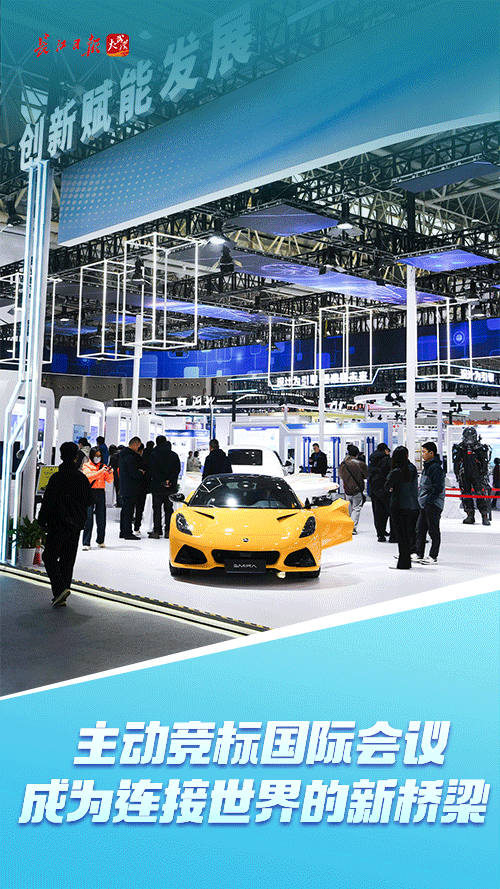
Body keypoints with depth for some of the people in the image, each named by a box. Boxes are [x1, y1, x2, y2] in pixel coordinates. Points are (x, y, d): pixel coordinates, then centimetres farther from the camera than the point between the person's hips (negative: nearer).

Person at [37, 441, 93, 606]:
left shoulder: (56, 478, -14)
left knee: (49, 557, 3)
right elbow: (89, 500, 11)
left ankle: (60, 588, -15)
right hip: (76, 524, 5)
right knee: (68, 560, 11)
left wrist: (42, 521, -3)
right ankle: (61, 596, 13)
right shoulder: (82, 478, 2)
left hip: (59, 524, -5)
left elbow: (48, 502, -13)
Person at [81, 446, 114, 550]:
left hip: (101, 493, 4)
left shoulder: (103, 466, 15)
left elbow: (109, 480, 10)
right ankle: (86, 543, -7)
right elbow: (88, 477, -14)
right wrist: (100, 471, -23)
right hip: (90, 493, -4)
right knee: (88, 518, -8)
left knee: (101, 518, 6)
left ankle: (101, 541, 19)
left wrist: (110, 473, -9)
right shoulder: (87, 466, 4)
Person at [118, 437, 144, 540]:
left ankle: (123, 531, 22)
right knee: (128, 509, -7)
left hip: (124, 487, 10)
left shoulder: (123, 455, 14)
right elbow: (134, 473, -24)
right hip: (130, 488, -10)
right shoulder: (131, 457, -19)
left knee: (125, 509, 16)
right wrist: (141, 473, -3)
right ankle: (127, 532, -5)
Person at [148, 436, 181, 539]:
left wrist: (162, 481, -12)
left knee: (157, 508, 3)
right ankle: (168, 531, 10)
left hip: (157, 487, -3)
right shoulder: (174, 455, 5)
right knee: (169, 508, 11)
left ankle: (156, 531, 1)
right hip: (171, 488, 3)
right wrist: (170, 481, -8)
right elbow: (177, 469, -1)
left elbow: (153, 471, -11)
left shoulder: (154, 455, -5)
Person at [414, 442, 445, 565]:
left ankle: (433, 557, 4)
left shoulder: (435, 467, -16)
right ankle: (419, 554, 19)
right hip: (425, 504, 10)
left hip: (433, 504, -10)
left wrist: (428, 499, -17)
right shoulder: (427, 466, 15)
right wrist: (421, 498, 15)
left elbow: (438, 487, -21)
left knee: (433, 531, -2)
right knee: (420, 530, 12)